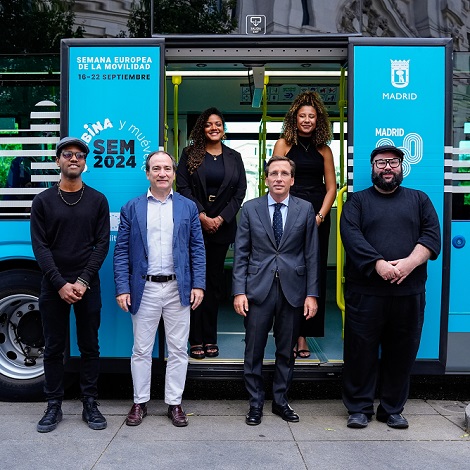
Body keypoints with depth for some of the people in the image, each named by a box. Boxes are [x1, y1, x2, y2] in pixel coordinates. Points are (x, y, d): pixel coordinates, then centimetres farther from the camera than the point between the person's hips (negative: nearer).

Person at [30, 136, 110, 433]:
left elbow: (103, 244, -1)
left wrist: (83, 281, -11)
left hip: (87, 286, 0)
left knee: (90, 347, 7)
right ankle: (54, 406, 20)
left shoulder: (97, 200, 5)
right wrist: (60, 283, -13)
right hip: (54, 286, 0)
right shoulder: (43, 201, 4)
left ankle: (90, 404, 18)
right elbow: (40, 246, -2)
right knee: (54, 348, 8)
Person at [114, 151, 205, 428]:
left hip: (178, 289, 1)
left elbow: (197, 249, 4)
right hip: (144, 289, 0)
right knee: (142, 350, 10)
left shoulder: (188, 207, 6)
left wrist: (198, 285, -4)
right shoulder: (132, 208, 4)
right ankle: (140, 403, 25)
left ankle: (175, 403, 22)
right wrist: (122, 288, -6)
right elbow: (121, 251, 2)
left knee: (178, 350, 8)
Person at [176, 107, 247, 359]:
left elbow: (240, 191, 3)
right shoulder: (190, 153, 5)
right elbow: (183, 186, -4)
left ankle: (210, 338, 14)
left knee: (214, 281, 6)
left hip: (222, 227, 2)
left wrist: (220, 219, -8)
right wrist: (201, 216, -13)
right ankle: (196, 339, 6)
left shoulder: (234, 157, 10)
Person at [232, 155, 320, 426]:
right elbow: (241, 253, 2)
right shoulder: (250, 209, 3)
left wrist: (311, 294, -2)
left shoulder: (305, 210, 3)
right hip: (258, 289, 0)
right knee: (254, 352, 5)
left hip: (293, 289, 1)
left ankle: (281, 401, 29)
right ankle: (256, 403, 22)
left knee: (287, 351, 12)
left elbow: (311, 255, 2)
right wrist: (239, 291, -5)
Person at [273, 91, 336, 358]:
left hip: (318, 219, 3)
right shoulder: (284, 144, 4)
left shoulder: (323, 149, 11)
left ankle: (303, 335, 13)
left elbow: (331, 188, 9)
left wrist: (320, 216, -4)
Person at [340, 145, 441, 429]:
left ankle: (393, 409, 24)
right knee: (361, 351, 3)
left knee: (402, 353, 8)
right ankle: (360, 408, 18)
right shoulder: (358, 201, 9)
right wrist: (379, 264, -19)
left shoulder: (419, 200, 15)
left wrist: (410, 262, -15)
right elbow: (351, 236, -6)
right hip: (365, 291, -2)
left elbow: (432, 235, 2)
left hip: (409, 292, 2)